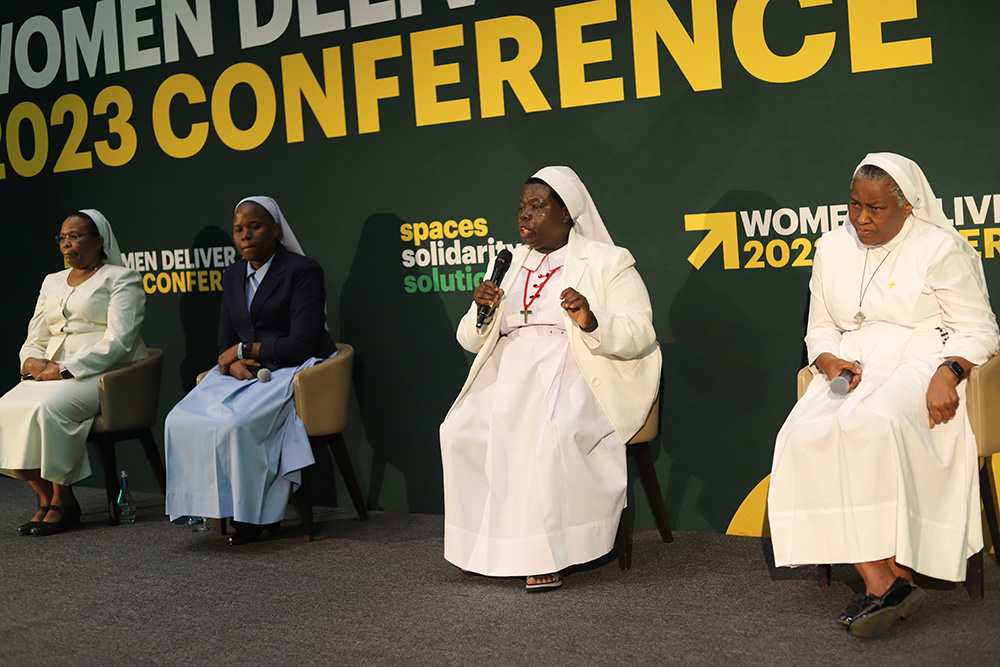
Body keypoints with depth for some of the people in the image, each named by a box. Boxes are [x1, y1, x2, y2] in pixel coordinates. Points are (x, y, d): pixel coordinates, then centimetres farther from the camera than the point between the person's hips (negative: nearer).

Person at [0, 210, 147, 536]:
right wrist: (33, 361, -3)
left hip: (104, 373, -7)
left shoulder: (120, 279, 1)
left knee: (47, 408, -32)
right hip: (51, 372, 7)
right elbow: (34, 340, 22)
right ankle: (45, 497, -12)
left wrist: (67, 370, -18)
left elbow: (117, 342, -11)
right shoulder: (52, 282, 23)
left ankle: (63, 500, -18)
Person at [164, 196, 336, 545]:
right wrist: (234, 365, -9)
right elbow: (226, 341, 15)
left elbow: (302, 343, -15)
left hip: (289, 373, -7)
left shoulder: (303, 271, -7)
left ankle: (258, 514, -14)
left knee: (235, 423, -31)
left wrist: (244, 351, -10)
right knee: (181, 420, -16)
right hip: (245, 373, 7)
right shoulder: (233, 275, 16)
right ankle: (213, 505, -9)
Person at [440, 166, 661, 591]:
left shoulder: (607, 262, 6)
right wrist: (481, 310, -2)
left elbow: (640, 335, -4)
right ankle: (489, 543, -12)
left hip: (577, 378, -5)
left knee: (548, 432, -35)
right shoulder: (510, 264, 21)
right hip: (510, 377, 5)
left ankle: (544, 554, -24)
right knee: (458, 430, -22)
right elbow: (470, 340, 20)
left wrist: (592, 321, -22)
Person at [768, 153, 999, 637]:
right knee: (808, 437, -29)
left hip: (923, 363, -4)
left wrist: (947, 374, -19)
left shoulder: (940, 248, 2)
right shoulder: (832, 248, 16)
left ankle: (892, 574, -29)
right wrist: (829, 362, -3)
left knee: (872, 424, -38)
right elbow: (820, 331, 21)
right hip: (854, 373, 5)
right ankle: (882, 581, -34)